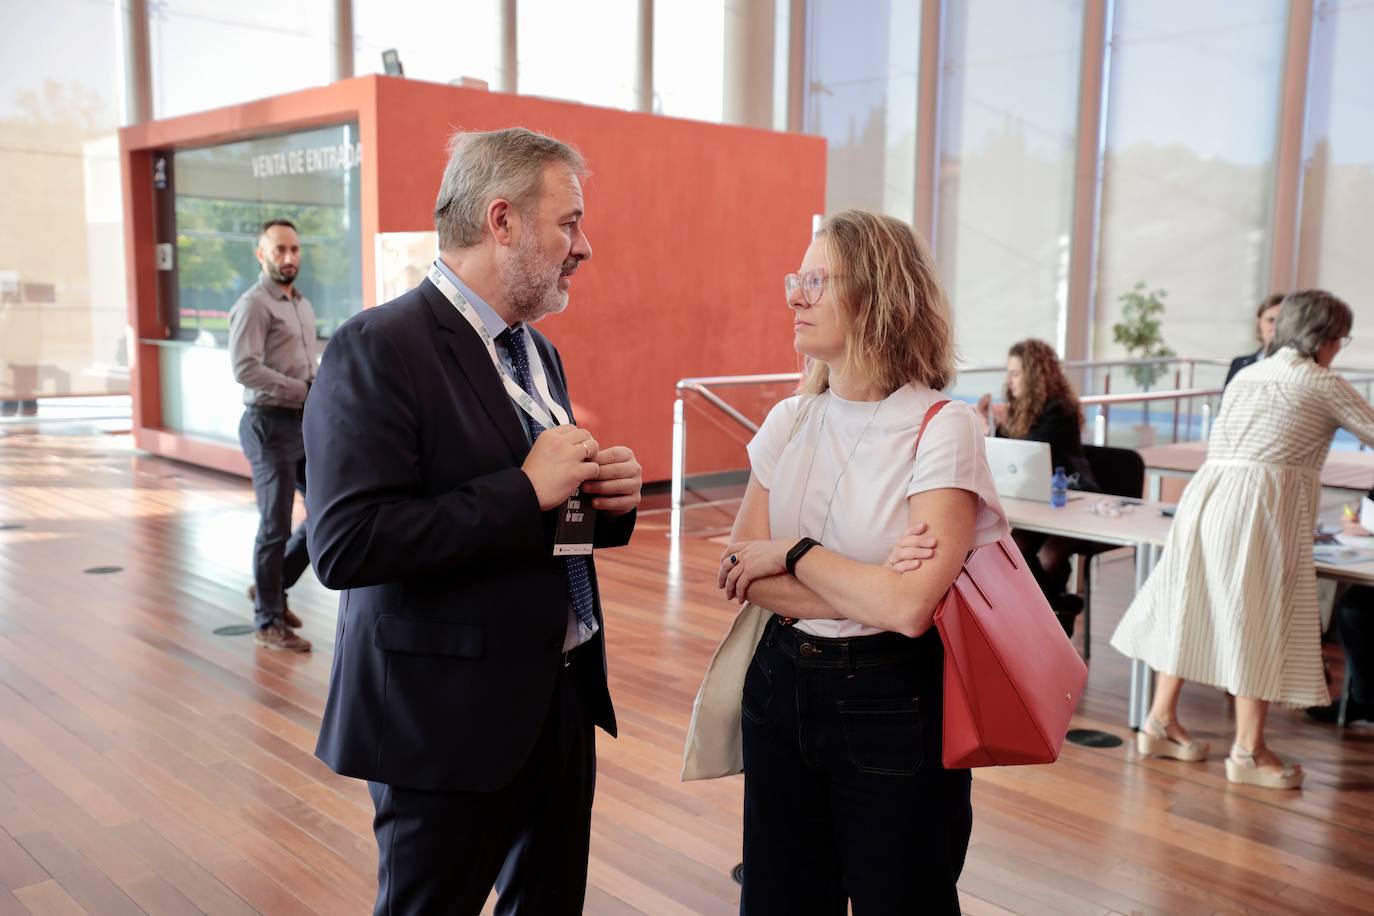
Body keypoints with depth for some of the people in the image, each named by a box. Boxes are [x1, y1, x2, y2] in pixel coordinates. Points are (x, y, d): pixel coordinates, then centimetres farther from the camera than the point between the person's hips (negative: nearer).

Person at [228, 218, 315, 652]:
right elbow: (245, 369, -21)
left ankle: (273, 586, 28)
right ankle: (269, 621, 14)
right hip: (270, 424, -8)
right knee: (276, 526, -1)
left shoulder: (303, 305, 17)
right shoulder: (254, 304, -9)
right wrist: (306, 392, -21)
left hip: (306, 423, 8)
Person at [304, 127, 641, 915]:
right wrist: (525, 491, -24)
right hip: (449, 715, -8)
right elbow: (345, 545, -25)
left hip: (561, 698, 8)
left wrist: (608, 497, -5)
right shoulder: (381, 348, -17)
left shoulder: (537, 350, 10)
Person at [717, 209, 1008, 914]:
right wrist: (867, 592, -17)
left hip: (893, 704, -5)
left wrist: (792, 554, -13)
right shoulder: (789, 421, 1)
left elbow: (909, 606, -25)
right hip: (781, 684, 5)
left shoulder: (942, 427, -15)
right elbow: (740, 572, -6)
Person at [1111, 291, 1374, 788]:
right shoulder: (1325, 385, 3)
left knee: (1190, 605, 12)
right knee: (1260, 620, 1)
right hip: (1266, 501, -7)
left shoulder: (1245, 376, 21)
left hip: (1206, 493, 7)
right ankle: (1248, 750, 8)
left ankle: (1161, 721, 21)